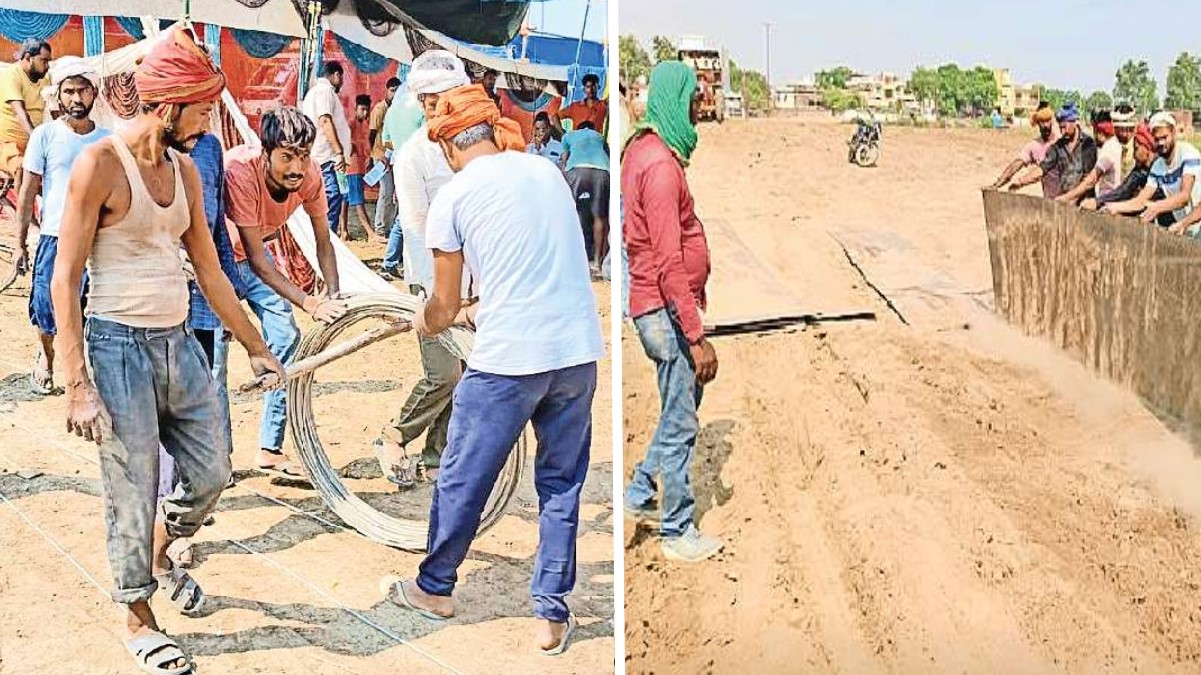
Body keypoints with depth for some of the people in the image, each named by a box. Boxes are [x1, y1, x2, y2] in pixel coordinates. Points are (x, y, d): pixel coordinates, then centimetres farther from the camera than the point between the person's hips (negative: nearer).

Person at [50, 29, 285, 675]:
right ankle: (139, 618, 24)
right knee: (133, 494, 4)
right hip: (119, 346, -6)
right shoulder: (100, 163, -12)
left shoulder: (184, 168, 8)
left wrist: (256, 350, 17)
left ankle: (159, 556, 42)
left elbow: (209, 271, 15)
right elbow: (65, 280, -12)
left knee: (209, 475, 13)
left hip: (180, 343, 7)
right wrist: (77, 386, -17)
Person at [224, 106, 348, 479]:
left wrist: (333, 298, -24)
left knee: (286, 340, -1)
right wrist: (308, 302, -42)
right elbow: (255, 260, -35)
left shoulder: (309, 174, -22)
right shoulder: (240, 170, -37)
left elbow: (323, 241, -10)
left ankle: (270, 449, 10)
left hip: (254, 255, 5)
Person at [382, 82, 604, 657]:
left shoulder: (452, 196, -2)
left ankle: (434, 588, 34)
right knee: (561, 484, 15)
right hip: (579, 351, 5)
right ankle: (553, 617, 20)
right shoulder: (547, 170, 13)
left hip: (507, 358, -5)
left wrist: (427, 323, 29)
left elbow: (444, 304, 6)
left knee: (462, 479, 15)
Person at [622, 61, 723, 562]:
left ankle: (640, 495, 33)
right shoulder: (660, 164, -21)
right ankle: (678, 533, 13)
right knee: (680, 425, 0)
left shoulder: (644, 149, 11)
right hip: (666, 310, -10)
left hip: (661, 305, 10)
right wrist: (697, 336, -23)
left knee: (683, 405, 22)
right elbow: (669, 259, -25)